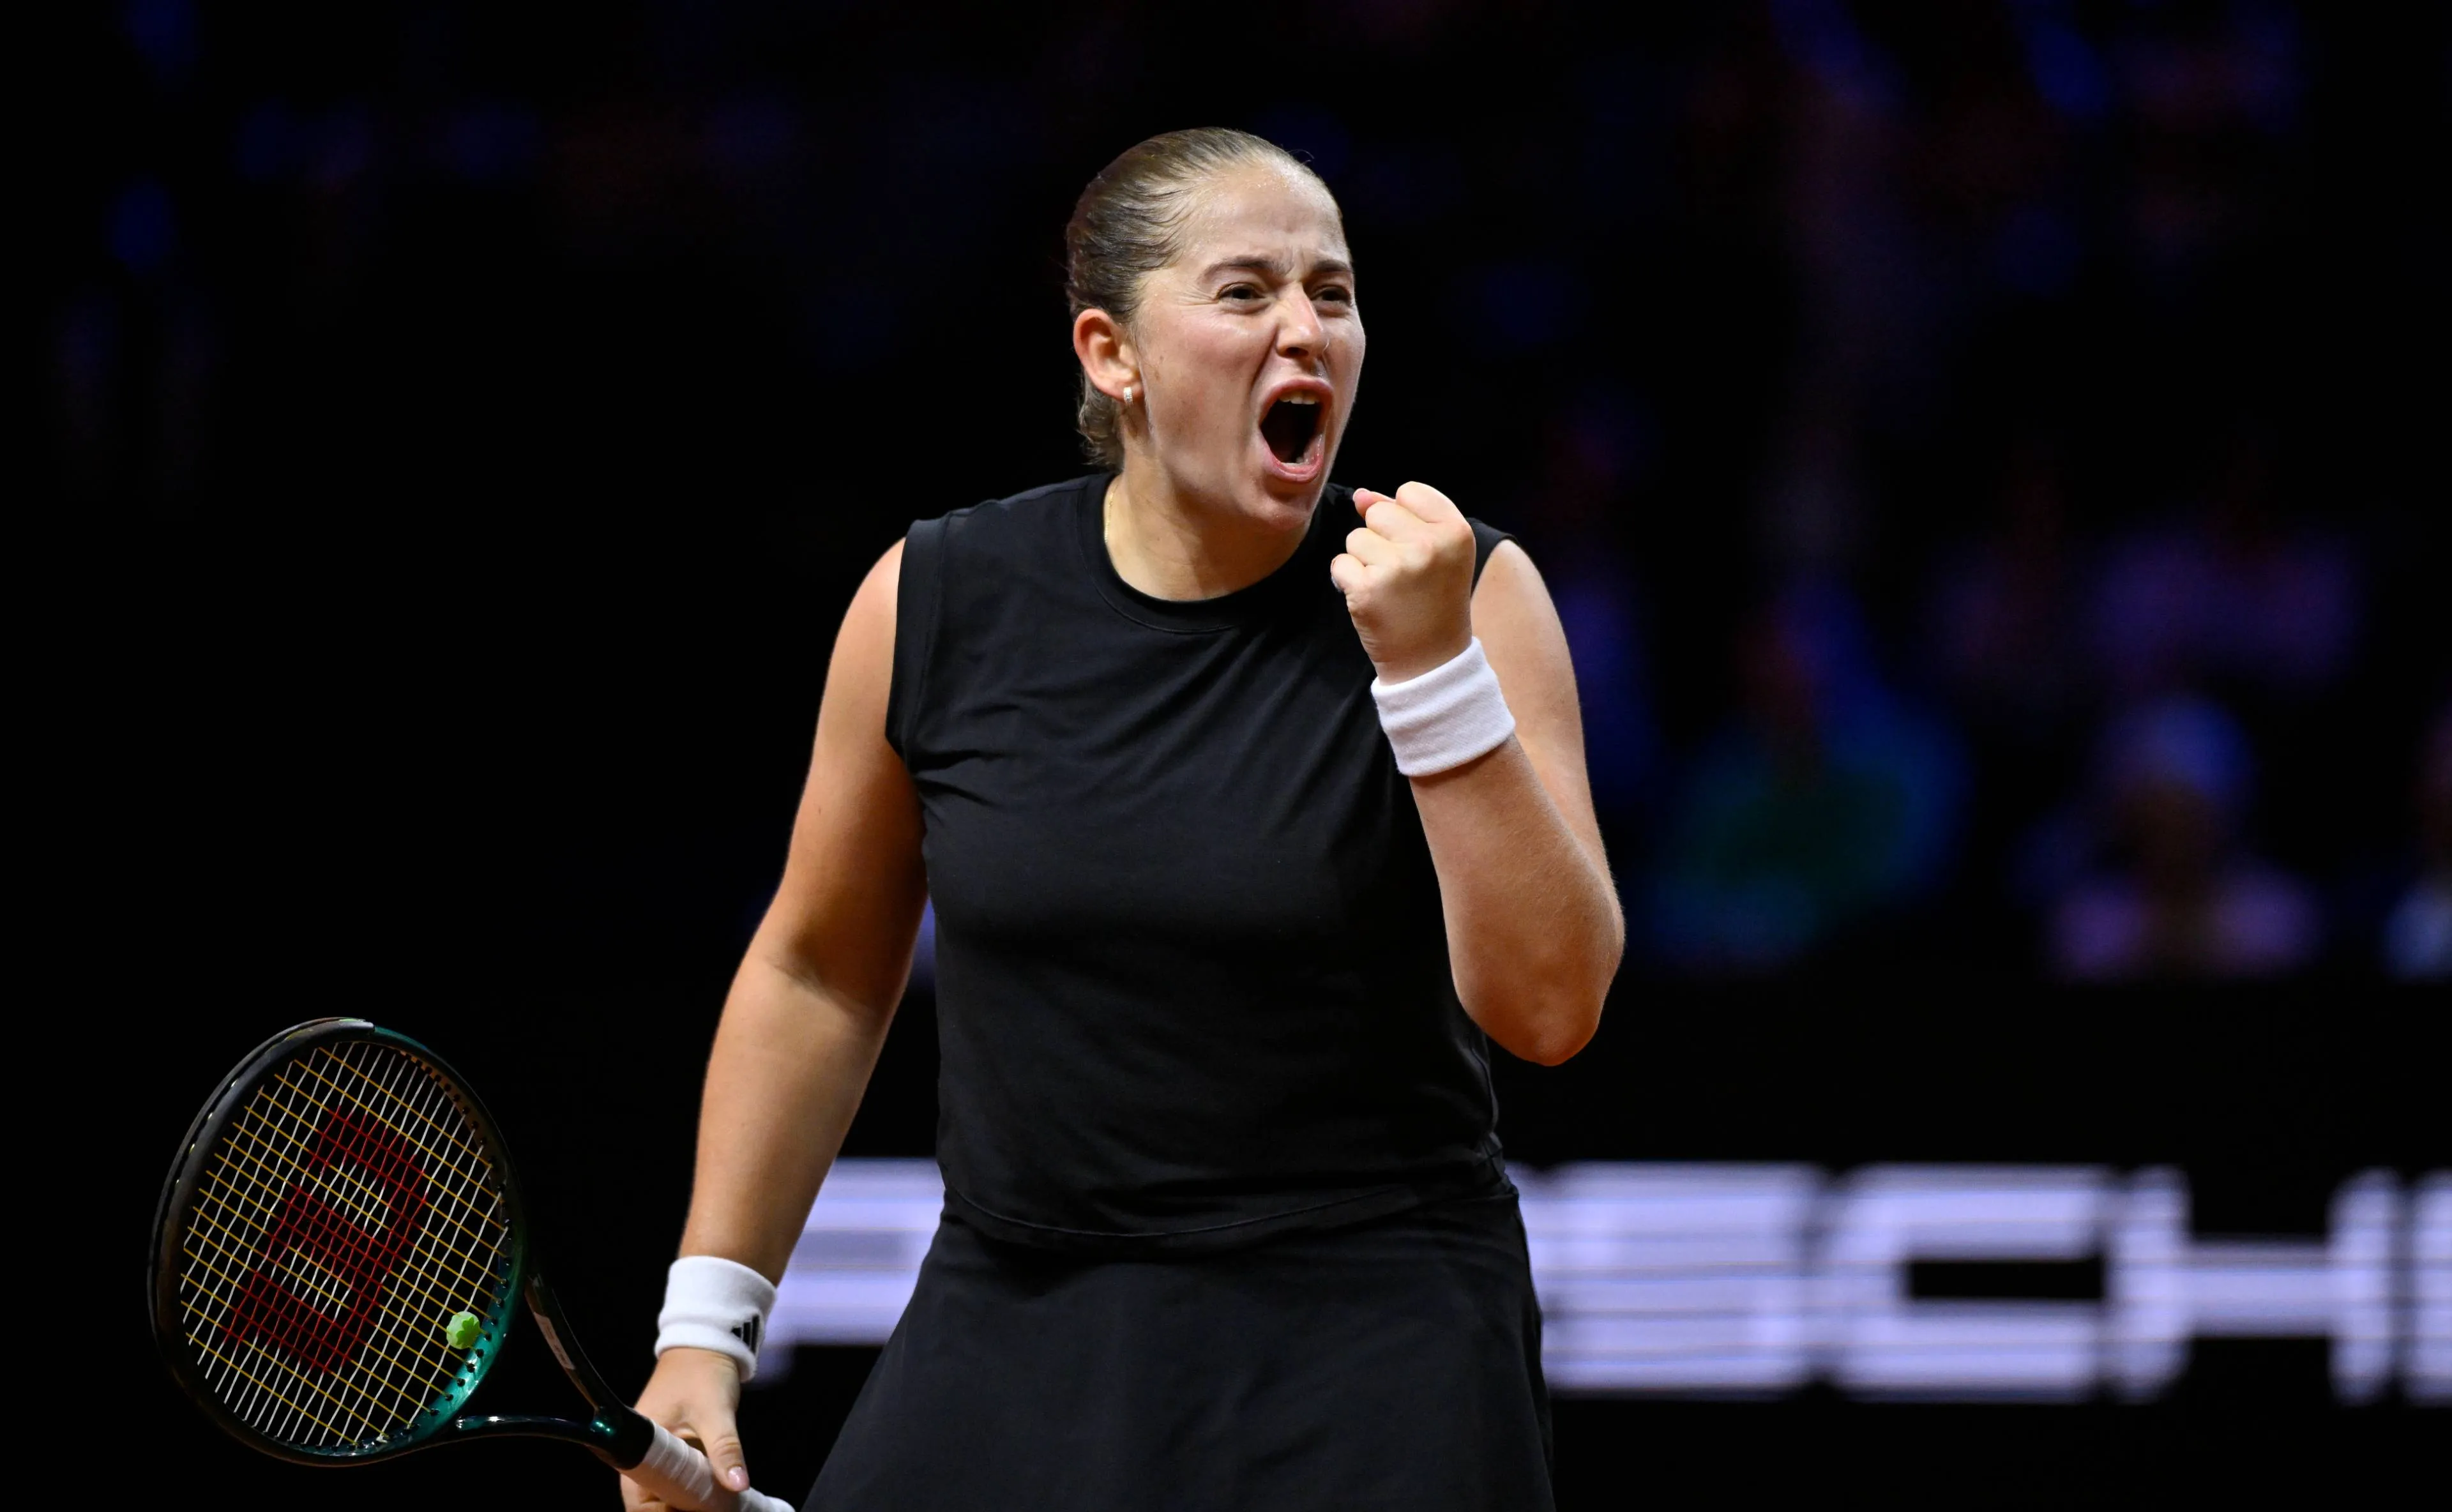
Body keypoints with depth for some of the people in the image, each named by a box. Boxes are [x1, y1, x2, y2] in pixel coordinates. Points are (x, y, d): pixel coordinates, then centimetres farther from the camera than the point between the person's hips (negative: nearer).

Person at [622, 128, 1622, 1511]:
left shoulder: (1462, 598, -6)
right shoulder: (938, 604, -1)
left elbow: (1551, 1006, -14)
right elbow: (818, 976, 11)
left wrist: (1431, 667, -22)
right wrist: (706, 1326, 8)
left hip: (1362, 1368, -2)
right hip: (1012, 1336, 2)